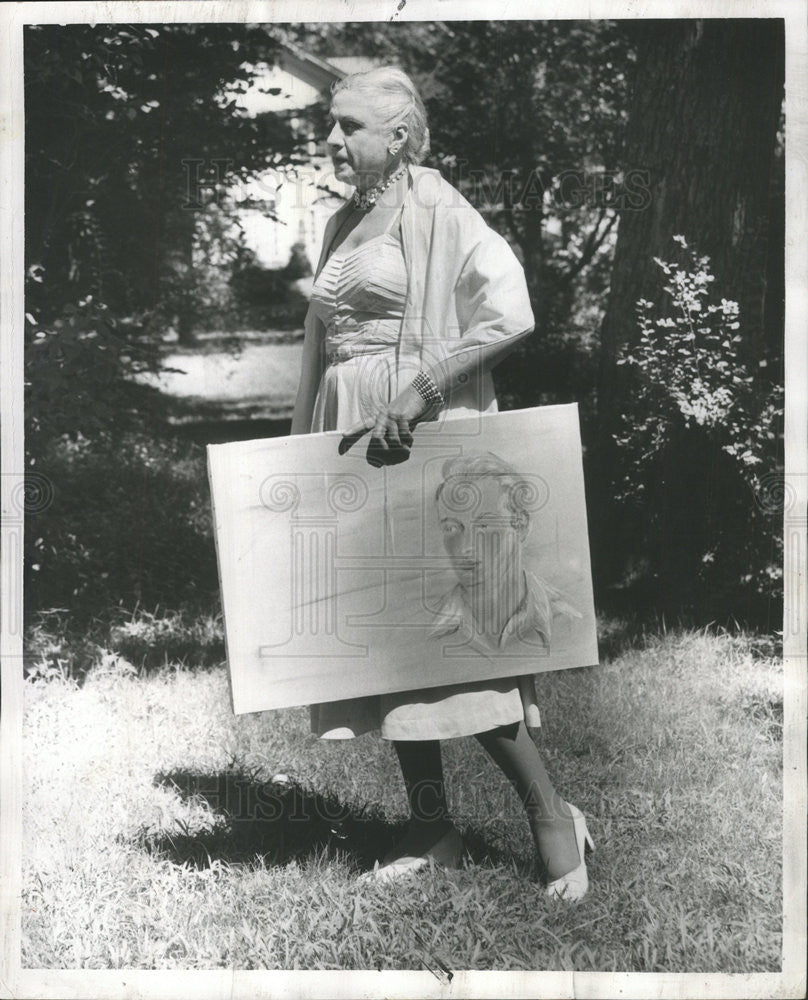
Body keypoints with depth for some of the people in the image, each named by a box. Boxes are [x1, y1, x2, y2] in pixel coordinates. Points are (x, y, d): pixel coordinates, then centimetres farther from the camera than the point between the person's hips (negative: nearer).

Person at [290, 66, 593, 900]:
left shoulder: (438, 215, -6)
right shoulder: (344, 226, 17)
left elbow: (510, 315, -19)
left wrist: (419, 390, -23)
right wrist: (306, 441, 15)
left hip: (422, 439, -8)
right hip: (351, 442, 8)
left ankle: (551, 815, 7)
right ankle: (429, 828, 18)